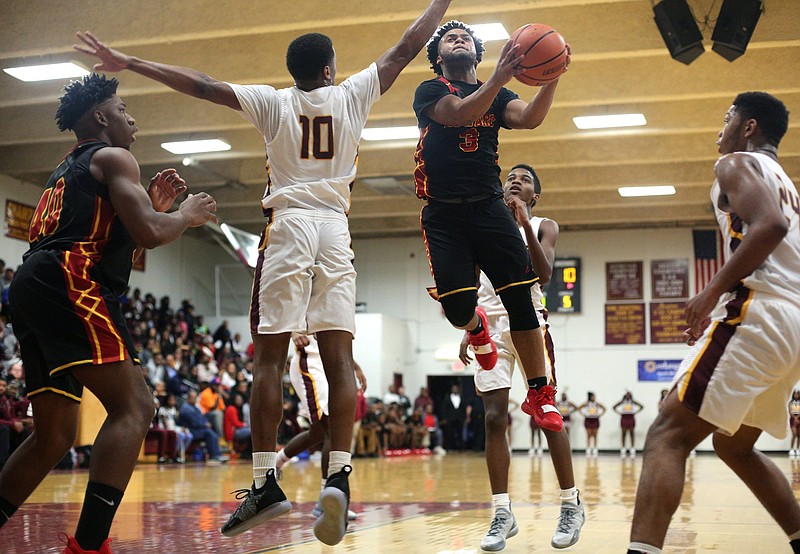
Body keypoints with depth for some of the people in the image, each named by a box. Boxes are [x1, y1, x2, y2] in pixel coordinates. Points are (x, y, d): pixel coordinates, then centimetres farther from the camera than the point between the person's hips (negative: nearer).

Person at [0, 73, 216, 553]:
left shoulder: (69, 168, 32)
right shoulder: (113, 157, 4)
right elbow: (149, 234, -11)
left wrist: (152, 203, 29)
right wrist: (187, 214, 9)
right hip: (69, 284, -10)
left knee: (55, 436, 14)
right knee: (134, 407, -15)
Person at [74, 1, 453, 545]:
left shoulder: (273, 102, 8)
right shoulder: (352, 96, 10)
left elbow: (199, 84, 6)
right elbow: (404, 50, 16)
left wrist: (127, 63, 11)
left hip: (287, 228, -1)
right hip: (335, 229, 1)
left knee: (270, 356, 0)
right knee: (339, 358, -3)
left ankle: (265, 482, -5)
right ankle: (339, 475, -16)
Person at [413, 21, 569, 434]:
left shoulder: (496, 95, 14)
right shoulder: (431, 91, 3)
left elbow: (529, 118, -8)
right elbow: (459, 114, -19)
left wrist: (551, 79, -27)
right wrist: (499, 78, -35)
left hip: (490, 209, 3)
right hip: (444, 215, -3)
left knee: (519, 296, -7)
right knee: (458, 307, -13)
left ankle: (538, 393, 2)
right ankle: (477, 328, 27)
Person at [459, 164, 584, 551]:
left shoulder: (543, 227, 6)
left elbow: (544, 275, -12)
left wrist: (525, 222, -17)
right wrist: (468, 330, 6)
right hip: (490, 325, 3)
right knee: (494, 419, -5)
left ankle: (571, 505, 6)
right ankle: (502, 514, -3)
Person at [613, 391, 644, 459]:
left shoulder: (633, 402, 2)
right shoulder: (622, 402, 4)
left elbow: (641, 407, 4)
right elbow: (614, 407, 8)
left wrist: (635, 412, -3)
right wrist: (619, 412, -2)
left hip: (631, 418, 0)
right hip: (624, 418, 0)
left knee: (632, 434, 0)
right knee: (624, 434, 2)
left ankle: (632, 451, 2)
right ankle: (623, 451, 6)